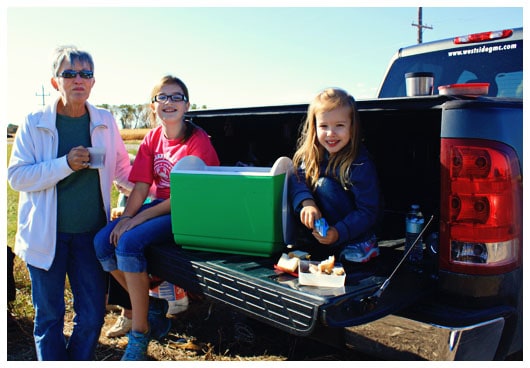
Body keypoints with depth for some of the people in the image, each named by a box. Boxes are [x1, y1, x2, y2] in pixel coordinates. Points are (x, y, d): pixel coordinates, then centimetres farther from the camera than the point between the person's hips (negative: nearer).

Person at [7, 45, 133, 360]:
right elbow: (16, 176, -9)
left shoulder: (106, 122, 4)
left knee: (93, 315, 10)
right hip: (47, 234, -2)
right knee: (50, 316, 9)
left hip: (91, 234, 2)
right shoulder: (34, 124, -4)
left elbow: (121, 169, 15)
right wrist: (66, 164, -20)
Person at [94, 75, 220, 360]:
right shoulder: (152, 139, 7)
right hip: (159, 205, 7)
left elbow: (189, 194, -18)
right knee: (103, 241, -13)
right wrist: (125, 217, -17)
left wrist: (139, 218, -22)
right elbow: (140, 187, 2)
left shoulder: (198, 140, -13)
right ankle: (152, 305, 4)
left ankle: (140, 333, -11)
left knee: (129, 242, -28)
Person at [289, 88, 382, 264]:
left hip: (356, 228, -5)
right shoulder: (311, 154, -8)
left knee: (325, 185, -25)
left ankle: (358, 244, -16)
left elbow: (368, 212, -23)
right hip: (323, 225, 5)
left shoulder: (361, 164, -23)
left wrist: (338, 233, -36)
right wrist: (307, 202, -36)